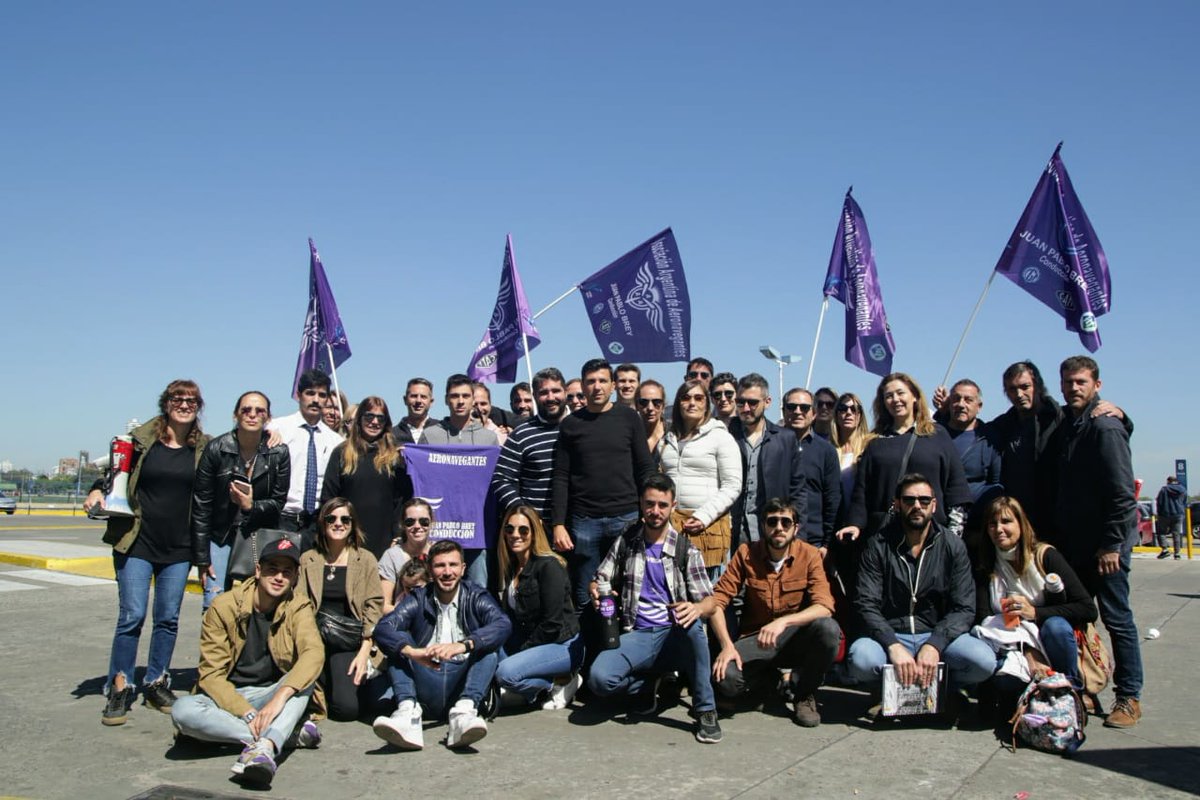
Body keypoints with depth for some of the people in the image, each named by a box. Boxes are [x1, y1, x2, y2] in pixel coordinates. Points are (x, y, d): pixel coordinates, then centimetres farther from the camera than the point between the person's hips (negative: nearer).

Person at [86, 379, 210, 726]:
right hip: (137, 543, -2)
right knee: (132, 615, -4)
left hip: (179, 547, 2)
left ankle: (156, 684, 21)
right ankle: (120, 688, 10)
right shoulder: (141, 438, 0)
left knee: (168, 618, 7)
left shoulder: (204, 447, 4)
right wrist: (98, 490, -11)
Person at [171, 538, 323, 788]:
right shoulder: (223, 607, -7)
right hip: (227, 697, 0)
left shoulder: (298, 608, -5)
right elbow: (211, 674, -10)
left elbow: (314, 653, -24)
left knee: (305, 676, -29)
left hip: (273, 695, 0)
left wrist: (280, 696, -41)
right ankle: (290, 734, -28)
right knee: (182, 711, -31)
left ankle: (263, 747, -49)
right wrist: (247, 713, -24)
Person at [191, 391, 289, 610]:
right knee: (214, 606, -7)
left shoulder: (279, 453, -5)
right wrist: (201, 559, -5)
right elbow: (201, 506, -4)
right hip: (221, 536, 0)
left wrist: (251, 506, -18)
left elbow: (278, 503, 3)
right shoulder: (215, 449, -7)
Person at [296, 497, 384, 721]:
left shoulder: (366, 560, 5)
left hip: (350, 643, -1)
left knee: (347, 707, -20)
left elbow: (374, 606, 0)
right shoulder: (307, 560, 11)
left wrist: (364, 652, -10)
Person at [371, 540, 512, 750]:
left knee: (489, 645, -21)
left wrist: (462, 646, -35)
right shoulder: (418, 600, 7)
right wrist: (412, 651, -33)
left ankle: (464, 711, -40)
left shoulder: (476, 597, 4)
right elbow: (383, 628, -11)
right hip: (426, 685, 1)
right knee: (399, 643, -14)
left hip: (462, 682, -1)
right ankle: (408, 711, -35)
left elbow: (504, 625, -17)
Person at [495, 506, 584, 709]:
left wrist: (522, 650, -13)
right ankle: (540, 690, 2)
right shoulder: (511, 567, 9)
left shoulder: (548, 565, -16)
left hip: (563, 645, -9)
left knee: (506, 672, -26)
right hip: (530, 643, 9)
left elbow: (552, 624, -19)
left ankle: (563, 681, -4)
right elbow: (512, 617, 10)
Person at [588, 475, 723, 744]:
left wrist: (696, 608, -24)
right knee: (599, 679, -28)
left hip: (675, 636, -1)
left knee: (692, 625, -38)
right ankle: (649, 684, 6)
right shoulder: (625, 542, 10)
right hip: (637, 636, 1)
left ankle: (705, 709, -21)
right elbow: (599, 580, 16)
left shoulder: (686, 550, 3)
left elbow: (708, 600, 1)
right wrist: (596, 591, -10)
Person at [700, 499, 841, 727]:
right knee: (725, 679, -28)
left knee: (828, 628, -32)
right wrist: (727, 645, -21)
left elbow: (824, 607, -20)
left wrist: (783, 621, -34)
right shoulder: (746, 553, -6)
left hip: (795, 638, 0)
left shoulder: (809, 555, -8)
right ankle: (767, 679, 10)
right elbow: (717, 600, -8)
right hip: (756, 639, 0)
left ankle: (804, 693, -4)